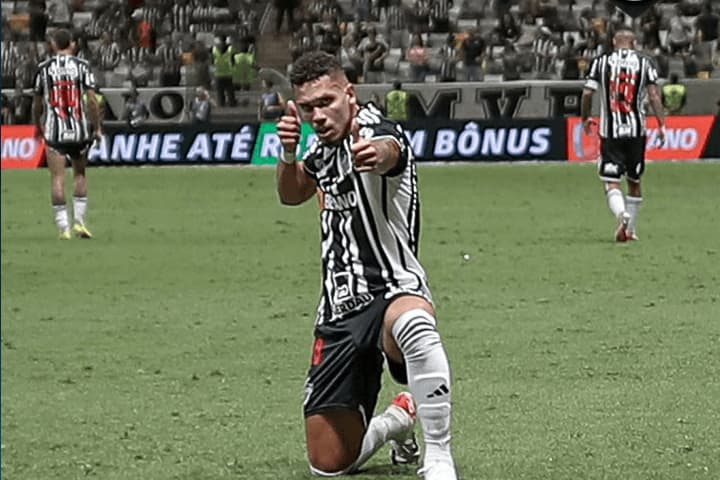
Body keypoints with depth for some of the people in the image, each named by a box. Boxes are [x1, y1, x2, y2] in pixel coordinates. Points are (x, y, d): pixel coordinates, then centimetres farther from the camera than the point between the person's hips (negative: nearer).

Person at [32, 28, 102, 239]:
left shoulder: (43, 68, 2)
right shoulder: (82, 66, -1)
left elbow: (37, 103, 10)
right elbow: (92, 100, -7)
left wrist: (37, 126, 26)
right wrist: (97, 127, 2)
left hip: (54, 131, -1)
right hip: (79, 129, 1)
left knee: (58, 178, 0)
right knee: (80, 175, 17)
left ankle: (63, 226, -6)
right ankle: (79, 221, 11)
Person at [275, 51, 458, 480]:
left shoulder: (377, 130, -13)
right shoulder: (325, 147, 10)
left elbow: (389, 150, -39)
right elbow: (293, 194, 30)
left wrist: (377, 154, -66)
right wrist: (289, 153, 6)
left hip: (392, 289, -7)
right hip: (340, 311, 7)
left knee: (413, 323, -47)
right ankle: (398, 420, 36)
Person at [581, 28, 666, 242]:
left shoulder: (601, 61, 3)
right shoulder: (644, 62, 4)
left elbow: (587, 93, -1)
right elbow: (654, 95, -4)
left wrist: (585, 119, 14)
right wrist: (661, 124, -3)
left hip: (610, 131, -1)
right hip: (636, 130, 1)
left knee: (611, 182, -3)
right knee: (634, 181, 16)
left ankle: (623, 215, -31)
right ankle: (630, 229, 18)